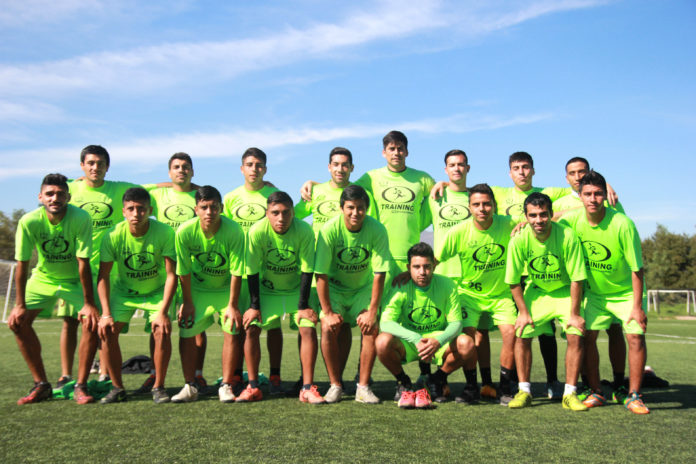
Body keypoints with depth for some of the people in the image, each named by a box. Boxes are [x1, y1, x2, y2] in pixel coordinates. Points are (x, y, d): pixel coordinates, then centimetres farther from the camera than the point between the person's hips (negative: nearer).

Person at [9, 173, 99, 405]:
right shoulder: (29, 221, -22)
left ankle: (81, 386, -6)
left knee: (92, 321, -20)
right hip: (43, 277, 2)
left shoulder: (81, 218, -28)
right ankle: (41, 385, 4)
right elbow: (22, 264, -15)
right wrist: (20, 304, -13)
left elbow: (83, 262, -25)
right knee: (17, 321, -10)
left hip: (75, 279, -2)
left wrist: (89, 303, -24)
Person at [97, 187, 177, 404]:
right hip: (124, 291, 2)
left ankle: (158, 387, -3)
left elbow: (171, 275, -21)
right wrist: (106, 314, -21)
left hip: (157, 291, -2)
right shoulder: (114, 236, -21)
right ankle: (117, 388, 3)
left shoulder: (164, 232, -25)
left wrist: (163, 312, -27)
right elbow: (103, 276, -13)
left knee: (162, 330, -22)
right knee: (106, 330, -15)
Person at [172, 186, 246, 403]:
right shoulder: (185, 231, -22)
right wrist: (187, 302, -6)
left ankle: (226, 385, 3)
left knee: (232, 331, -10)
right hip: (197, 288, 2)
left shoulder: (233, 230, -27)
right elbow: (184, 271, -11)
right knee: (186, 332, -3)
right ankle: (191, 386, 11)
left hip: (226, 289, -1)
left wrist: (232, 305, -17)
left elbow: (236, 271, -21)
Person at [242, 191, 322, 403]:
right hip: (266, 290, 1)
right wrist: (255, 306, -13)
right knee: (251, 327, -13)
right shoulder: (257, 231, -22)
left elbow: (307, 270, -17)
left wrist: (303, 306, -16)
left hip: (296, 290, 0)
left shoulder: (304, 231, -23)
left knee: (308, 328, -17)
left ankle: (307, 388, -7)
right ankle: (253, 387, 0)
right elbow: (252, 271, -14)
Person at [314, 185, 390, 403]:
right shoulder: (330, 229, -23)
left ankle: (363, 386, -3)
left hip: (364, 287, 1)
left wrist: (372, 312, -17)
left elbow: (379, 274, -16)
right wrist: (328, 312, -20)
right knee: (329, 328, -19)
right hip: (334, 287, -1)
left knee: (371, 328, -17)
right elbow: (321, 274, -20)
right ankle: (336, 385, -2)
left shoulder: (376, 230, -21)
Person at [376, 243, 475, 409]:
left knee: (467, 344, -27)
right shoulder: (401, 288, -15)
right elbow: (385, 323, -24)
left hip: (438, 339, 1)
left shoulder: (447, 286, -11)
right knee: (383, 341, -33)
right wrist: (416, 339, -38)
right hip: (407, 342, -1)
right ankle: (403, 383, -1)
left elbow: (456, 323, -11)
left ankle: (438, 379, 4)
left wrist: (438, 341, -33)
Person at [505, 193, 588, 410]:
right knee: (522, 335, -10)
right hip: (536, 291, 1)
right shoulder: (519, 240, -21)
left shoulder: (567, 236, -26)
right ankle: (524, 391, 5)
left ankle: (570, 394, -2)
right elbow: (513, 281, -9)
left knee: (575, 336, -16)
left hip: (565, 291, -1)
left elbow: (576, 278, -18)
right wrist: (523, 312, -9)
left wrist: (574, 314, -15)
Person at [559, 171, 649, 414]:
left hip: (627, 292, -3)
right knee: (587, 337, -4)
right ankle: (596, 392, 10)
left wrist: (637, 307, -20)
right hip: (595, 292, 3)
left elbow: (636, 268, -21)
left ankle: (634, 396, 2)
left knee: (635, 337, -12)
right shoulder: (572, 220, -16)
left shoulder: (622, 224, -26)